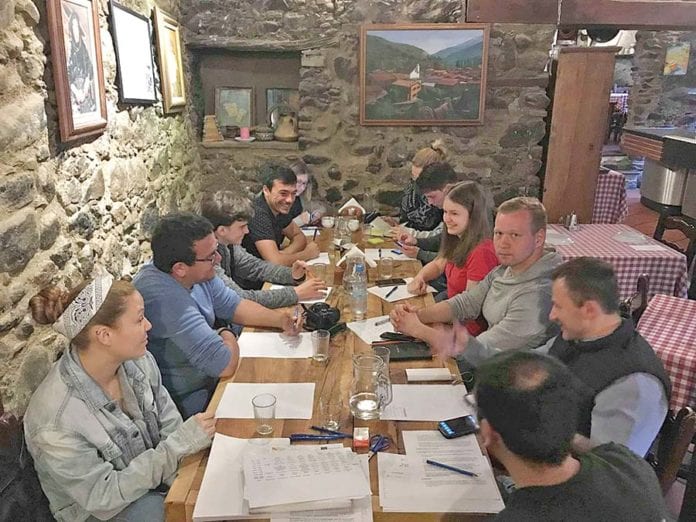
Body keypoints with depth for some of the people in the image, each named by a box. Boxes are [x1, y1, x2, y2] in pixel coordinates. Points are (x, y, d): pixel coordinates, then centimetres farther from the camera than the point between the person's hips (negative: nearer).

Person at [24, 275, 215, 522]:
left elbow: (169, 421, -3)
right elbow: (103, 496, -23)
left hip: (157, 471, 5)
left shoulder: (138, 361, -16)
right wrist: (177, 446, -30)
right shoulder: (56, 422, -32)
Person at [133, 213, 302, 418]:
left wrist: (281, 319, -7)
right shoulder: (165, 298, -36)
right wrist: (228, 335, -12)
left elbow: (234, 305, 8)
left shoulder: (197, 274, -8)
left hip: (206, 378, 8)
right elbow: (225, 365, -34)